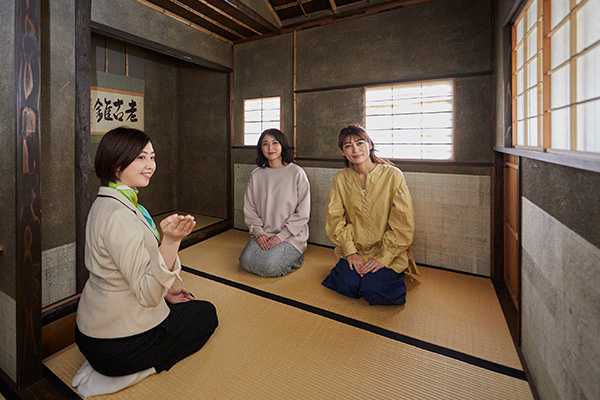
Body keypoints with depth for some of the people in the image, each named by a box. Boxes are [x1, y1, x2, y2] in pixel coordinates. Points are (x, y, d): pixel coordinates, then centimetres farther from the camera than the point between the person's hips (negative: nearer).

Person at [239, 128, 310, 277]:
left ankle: (293, 255, 9)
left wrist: (281, 236, -14)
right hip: (263, 234, 4)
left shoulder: (296, 173, -8)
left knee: (269, 266, -21)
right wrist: (258, 232, -7)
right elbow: (249, 209, 7)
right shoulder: (256, 174, 4)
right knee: (246, 262, -16)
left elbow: (302, 214, -9)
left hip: (291, 235, -4)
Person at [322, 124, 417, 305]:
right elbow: (335, 219, -2)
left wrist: (383, 257, -14)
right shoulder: (341, 179, -2)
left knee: (373, 292, -17)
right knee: (347, 287, -16)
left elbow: (403, 225, -11)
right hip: (354, 251, 2)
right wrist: (350, 252, -10)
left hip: (387, 253, -2)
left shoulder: (393, 175, -11)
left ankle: (391, 274, 15)